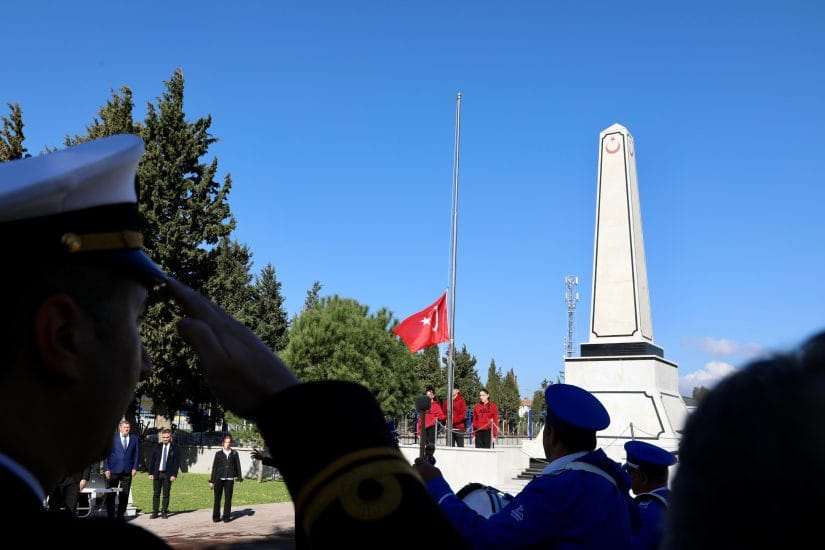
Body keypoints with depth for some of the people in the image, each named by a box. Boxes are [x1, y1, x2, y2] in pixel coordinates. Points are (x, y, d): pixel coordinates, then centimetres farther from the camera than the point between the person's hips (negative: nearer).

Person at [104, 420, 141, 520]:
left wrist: (135, 468, 1)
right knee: (110, 495, 1)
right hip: (113, 470, -2)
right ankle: (110, 515, 10)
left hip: (127, 471, 2)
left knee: (124, 495, 3)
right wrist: (107, 469, -6)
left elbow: (137, 455, 11)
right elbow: (107, 454, 0)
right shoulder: (112, 438, 1)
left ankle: (120, 515, 12)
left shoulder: (134, 439, 8)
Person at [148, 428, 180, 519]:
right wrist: (151, 473, 1)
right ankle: (154, 512, 10)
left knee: (166, 494, 3)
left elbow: (177, 462, -2)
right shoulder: (157, 447, 7)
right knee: (156, 494, 4)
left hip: (168, 474, -2)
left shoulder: (174, 448, 0)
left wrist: (174, 475, -9)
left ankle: (164, 512, 11)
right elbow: (152, 460, 8)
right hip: (157, 473, 2)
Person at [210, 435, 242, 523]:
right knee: (217, 498, 3)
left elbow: (238, 466, 9)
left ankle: (226, 517, 13)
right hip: (219, 478, 0)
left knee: (228, 499, 3)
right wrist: (211, 481, 6)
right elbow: (214, 467, 7)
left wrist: (240, 478, 1)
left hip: (229, 479, 0)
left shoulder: (234, 454, 8)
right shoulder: (218, 454, 6)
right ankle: (216, 516, 15)